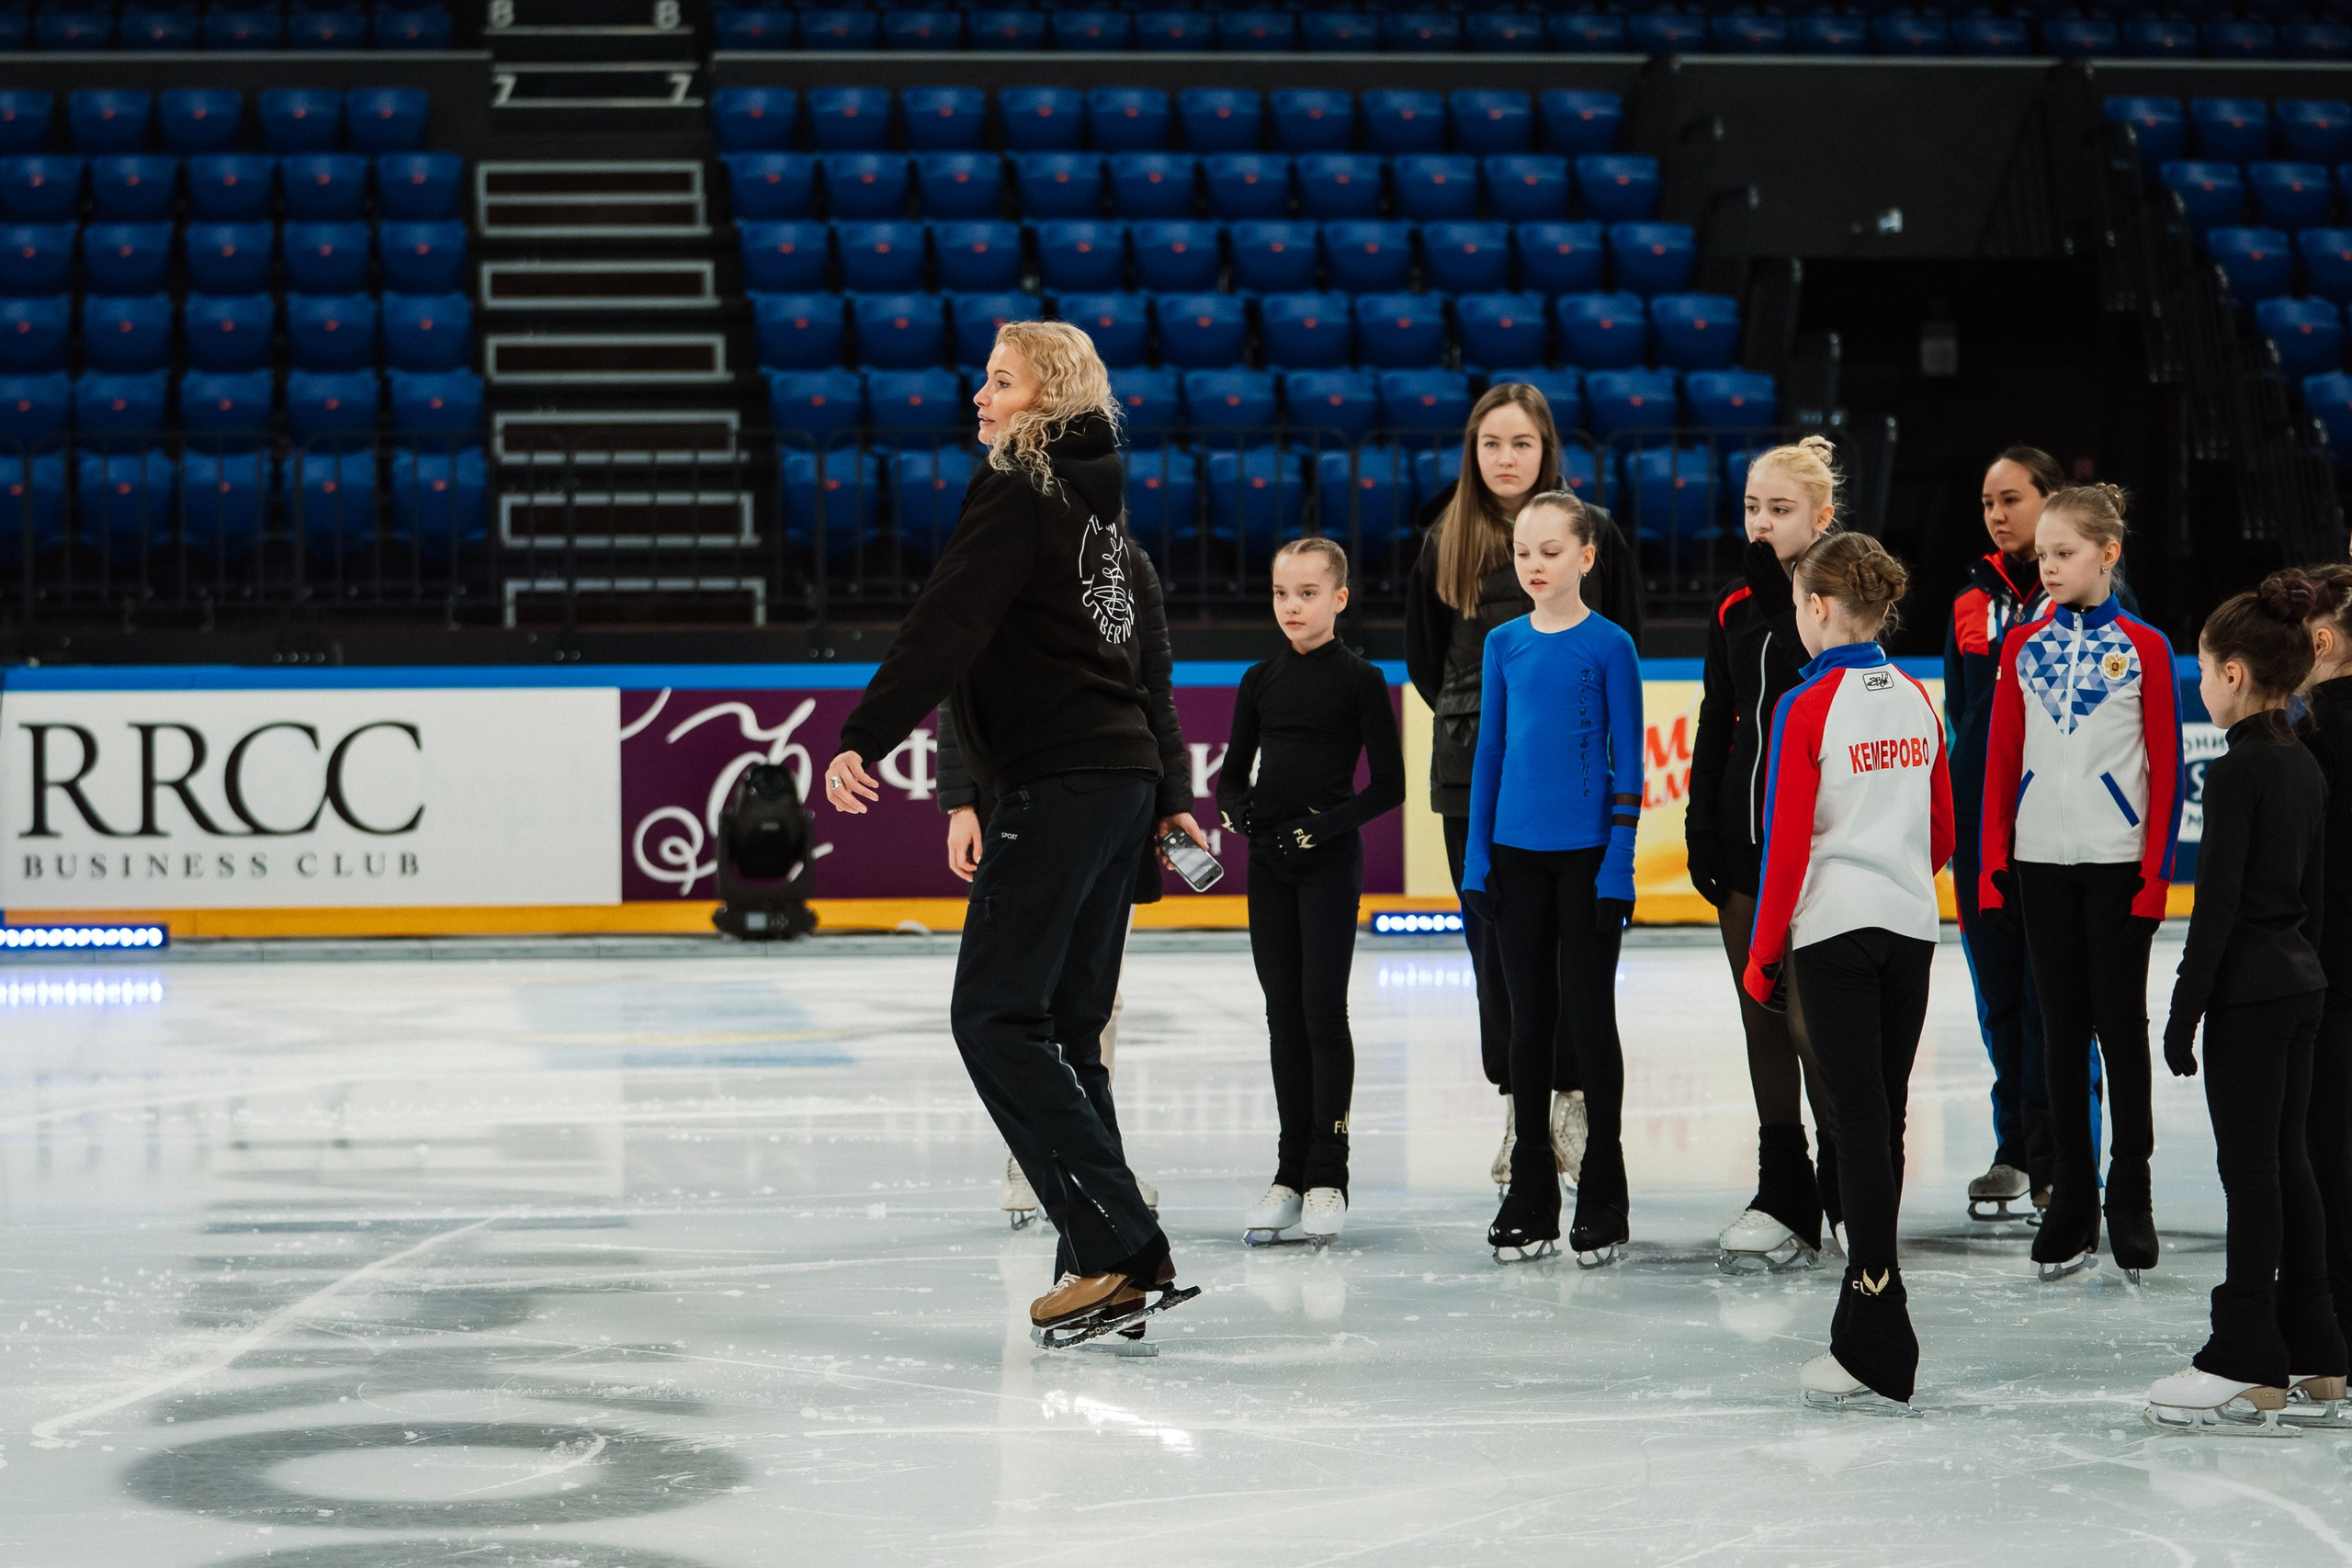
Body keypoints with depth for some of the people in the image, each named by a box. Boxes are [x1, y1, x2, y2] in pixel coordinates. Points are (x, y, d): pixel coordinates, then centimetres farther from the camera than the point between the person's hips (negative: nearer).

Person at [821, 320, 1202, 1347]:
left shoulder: (1015, 490, -7)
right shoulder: (1096, 501, 20)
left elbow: (946, 626, -19)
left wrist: (864, 738, -24)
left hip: (1058, 781, -9)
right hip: (1122, 772, 9)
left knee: (996, 1017, -9)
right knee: (1066, 1027, 11)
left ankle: (1117, 1249, -15)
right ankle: (1107, 1267, 8)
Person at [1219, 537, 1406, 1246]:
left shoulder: (1360, 680, -4)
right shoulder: (1260, 682, 9)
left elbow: (1388, 785, -7)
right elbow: (1232, 772, 15)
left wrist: (1324, 824, -17)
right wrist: (1237, 808, -6)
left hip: (1330, 860, -5)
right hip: (1268, 862, 5)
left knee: (1323, 1011, -5)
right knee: (1283, 1015, 7)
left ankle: (1328, 1175, 2)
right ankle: (1290, 1174, 13)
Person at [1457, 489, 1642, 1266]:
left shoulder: (1608, 645, -5)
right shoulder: (1504, 644, 6)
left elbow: (1627, 758, -6)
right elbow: (1490, 751, 10)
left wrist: (1618, 861, -10)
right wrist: (1476, 856, 6)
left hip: (1585, 852, -4)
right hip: (1516, 851, 4)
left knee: (1589, 1018, 2)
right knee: (1529, 1020, 10)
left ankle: (1602, 1200, 12)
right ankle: (1530, 1200, 18)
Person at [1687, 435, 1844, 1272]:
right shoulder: (1735, 606, 11)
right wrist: (1702, 830, 11)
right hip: (1745, 833, 6)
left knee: (1811, 1015, -8)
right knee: (1762, 1016, 8)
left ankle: (1848, 1192, 5)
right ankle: (1783, 1197, 15)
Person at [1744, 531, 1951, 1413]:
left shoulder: (1808, 706, -11)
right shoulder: (1918, 703, 7)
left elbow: (1787, 844, -11)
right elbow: (1942, 836, 13)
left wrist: (1762, 953, -4)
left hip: (1834, 926, -5)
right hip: (1911, 927, 6)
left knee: (1859, 1117, -6)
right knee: (1886, 1113, 11)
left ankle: (1878, 1347, -7)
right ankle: (1871, 1301, 19)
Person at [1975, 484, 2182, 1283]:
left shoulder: (2144, 649, -2)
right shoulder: (2023, 646, 7)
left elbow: (2165, 769, -2)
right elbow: (2002, 761, 8)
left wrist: (2156, 873, -8)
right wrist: (1992, 865, 3)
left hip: (2117, 864, -3)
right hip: (2041, 861, 3)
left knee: (2121, 1026, 2)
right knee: (2062, 1030, 8)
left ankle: (2129, 1199, 11)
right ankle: (2071, 1201, 15)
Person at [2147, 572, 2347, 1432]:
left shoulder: (2236, 772, -16)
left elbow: (2217, 905, -17)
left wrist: (2184, 1011, -13)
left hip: (2247, 993, -8)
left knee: (2249, 1168, -5)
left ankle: (2248, 1367, -3)